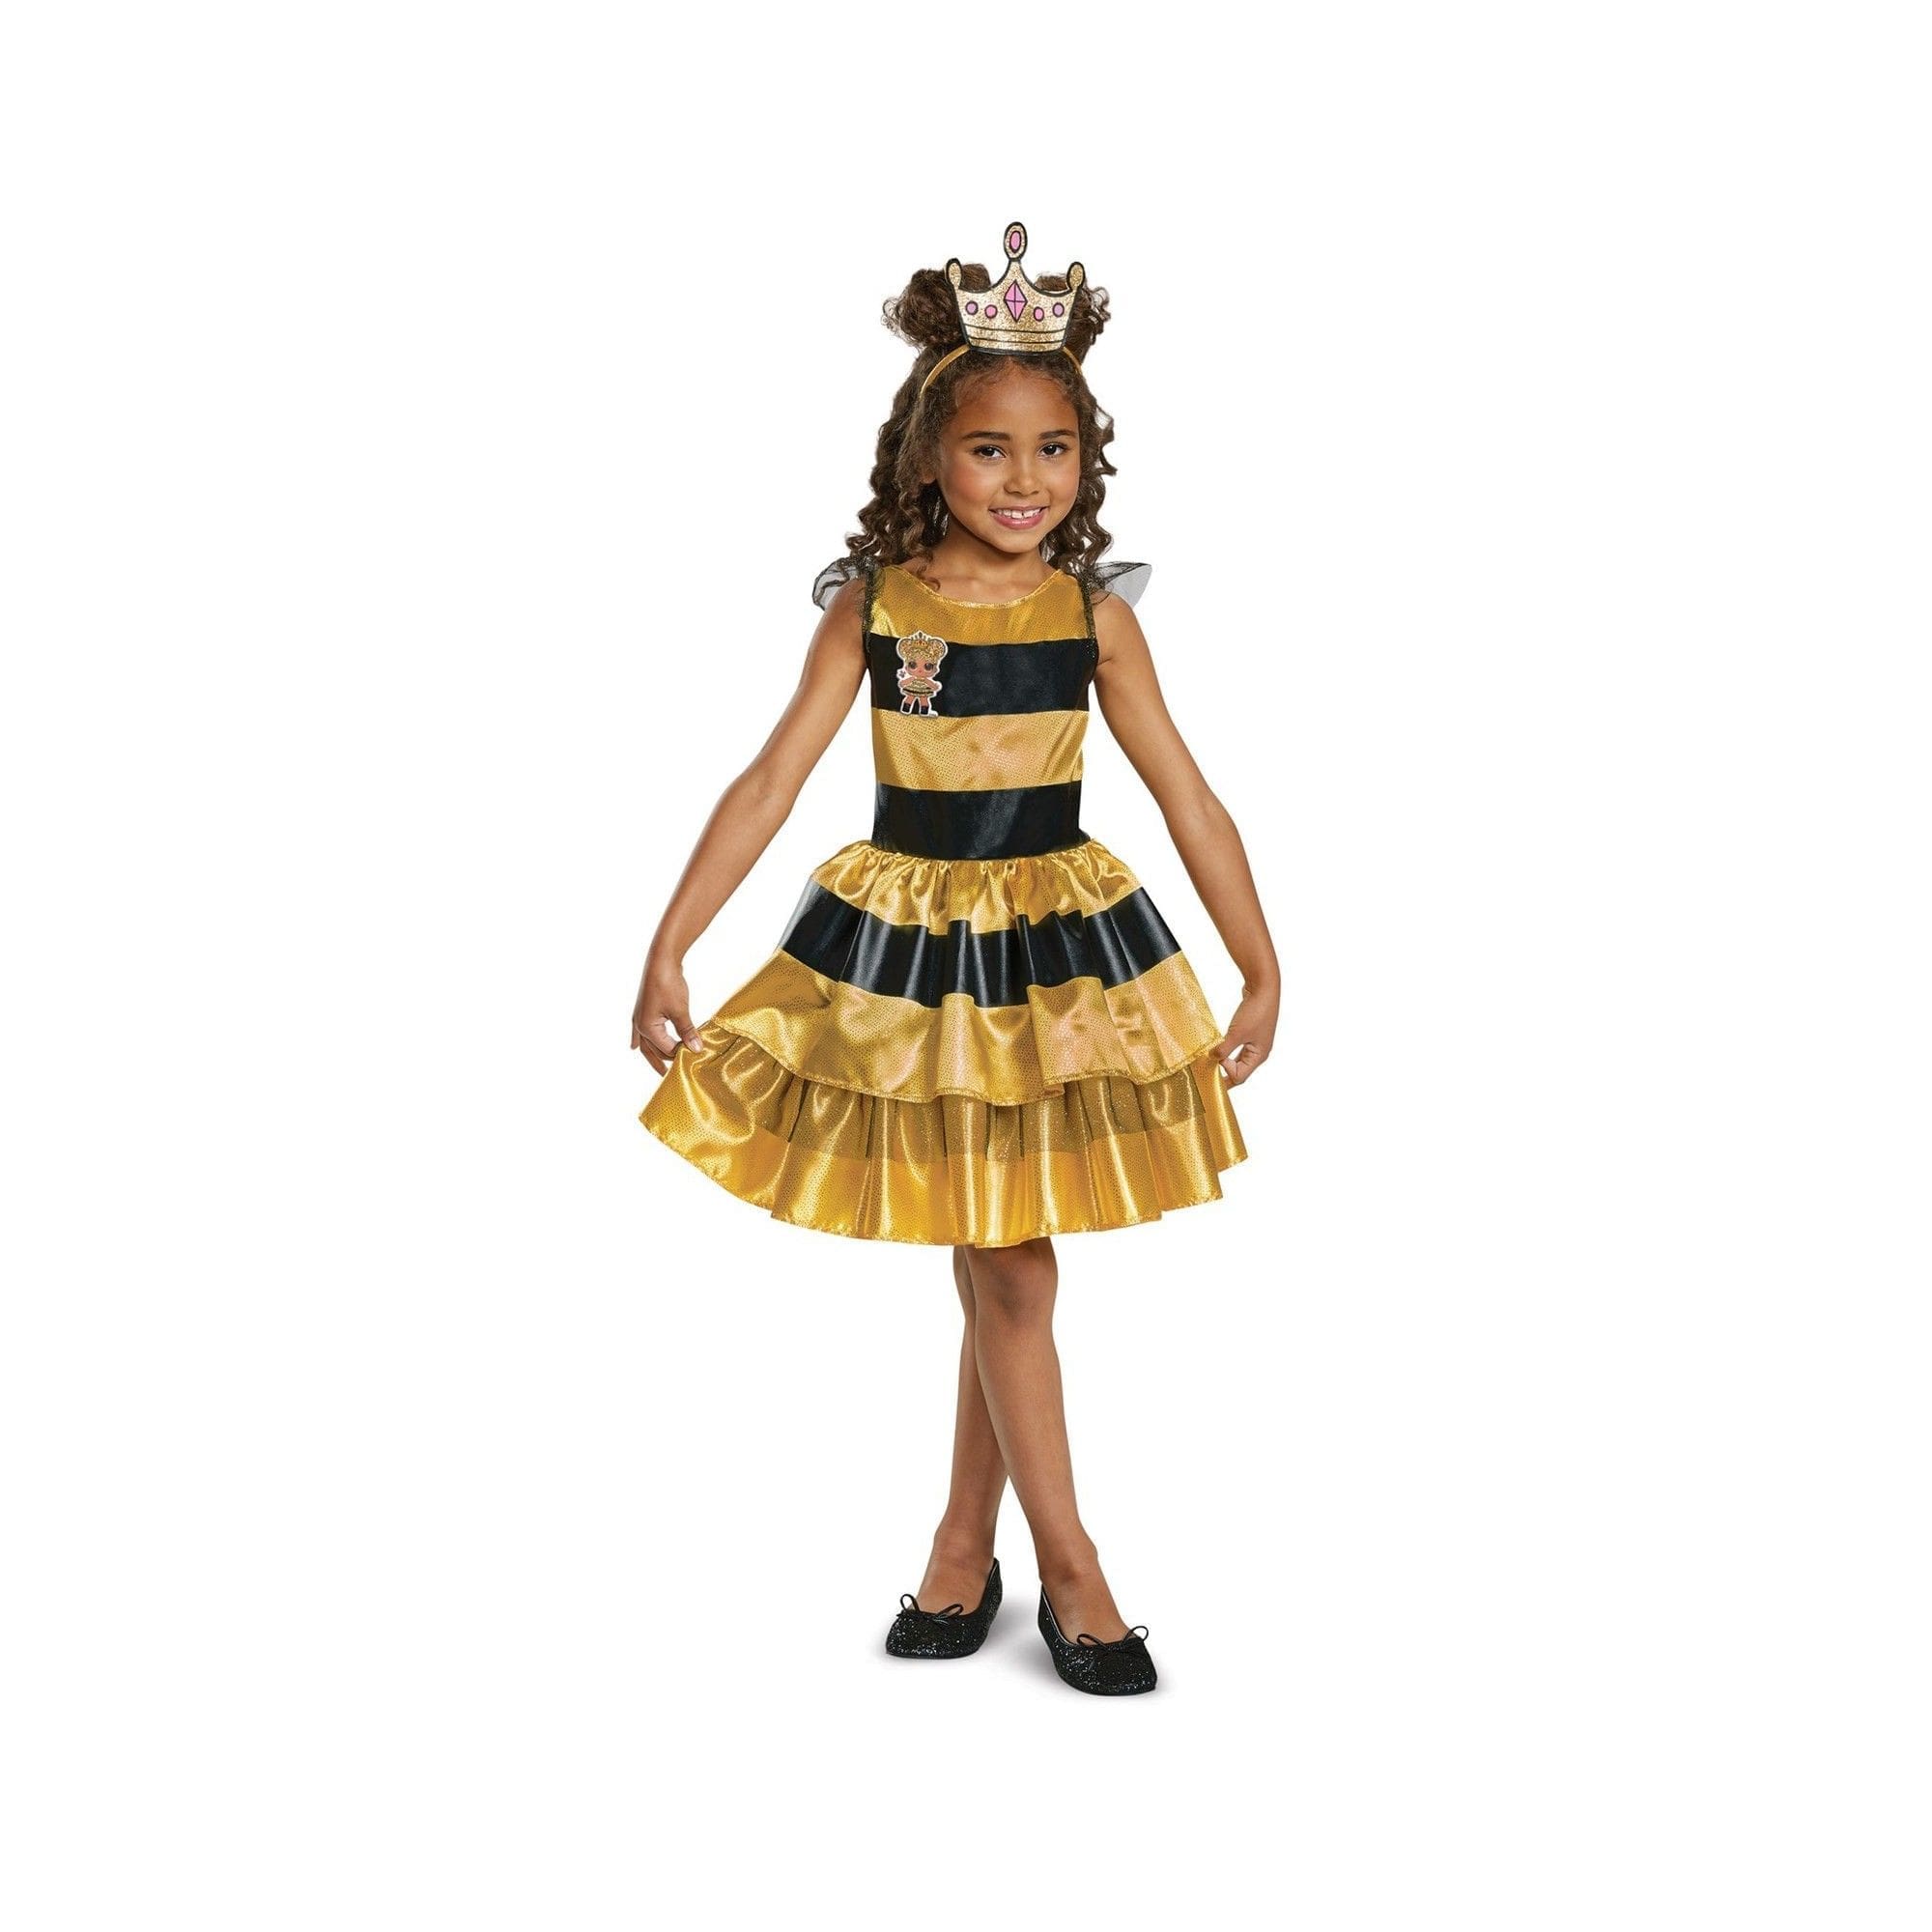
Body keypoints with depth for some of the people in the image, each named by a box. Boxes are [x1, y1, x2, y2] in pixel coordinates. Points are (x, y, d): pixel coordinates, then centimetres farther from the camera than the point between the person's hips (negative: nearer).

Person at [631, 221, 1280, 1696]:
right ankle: (1069, 1569, 14)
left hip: (1060, 948, 1)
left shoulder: (1095, 612, -4)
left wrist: (1264, 969, 0)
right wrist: (668, 949, -11)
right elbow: (771, 782, -7)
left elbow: (1188, 800, -1)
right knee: (1007, 1268, 3)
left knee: (1006, 1265, 8)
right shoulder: (872, 606, -6)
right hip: (904, 945, -1)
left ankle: (965, 1546, 25)